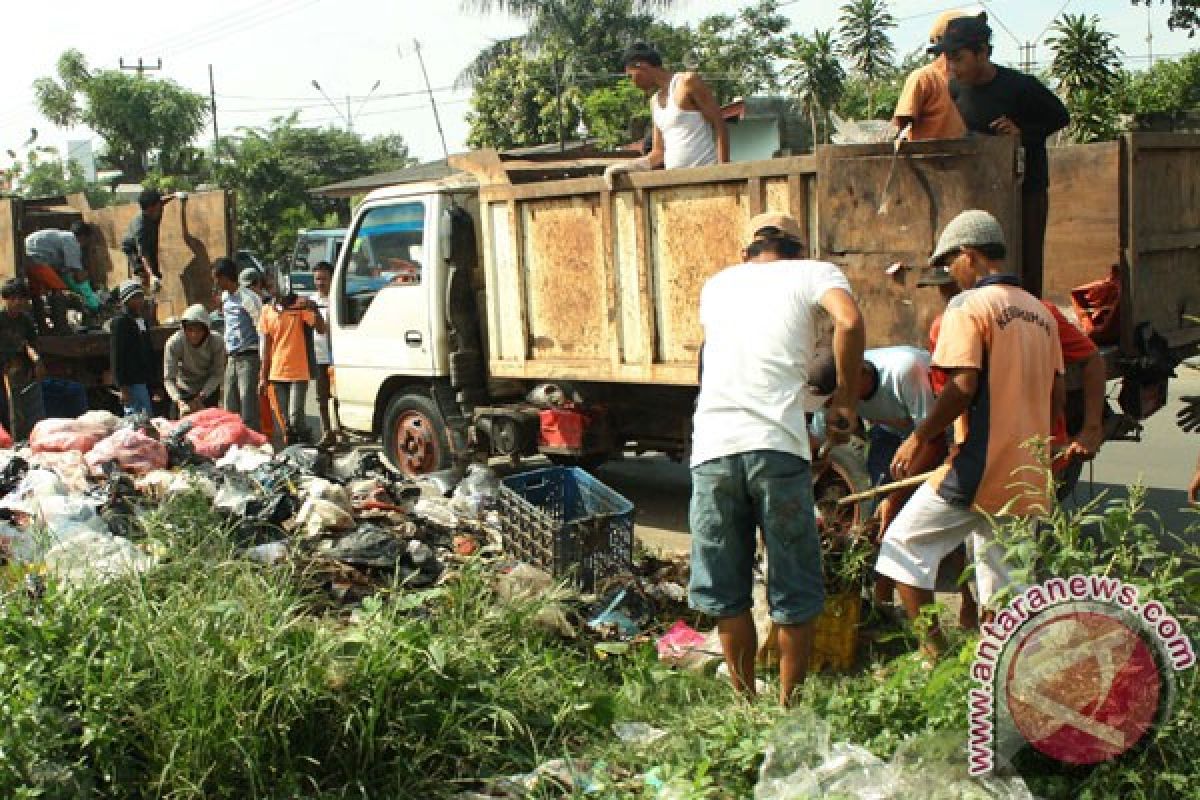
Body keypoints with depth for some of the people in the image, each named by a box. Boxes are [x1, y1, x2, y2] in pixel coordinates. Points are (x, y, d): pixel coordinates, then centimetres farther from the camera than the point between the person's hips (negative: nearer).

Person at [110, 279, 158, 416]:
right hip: (131, 383, -8)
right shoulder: (120, 322, -7)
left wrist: (153, 381, 16)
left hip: (146, 381, 8)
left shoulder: (142, 320, 17)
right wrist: (123, 387, -17)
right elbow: (117, 356, -12)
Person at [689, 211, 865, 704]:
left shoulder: (717, 284, 23)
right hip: (777, 445, -3)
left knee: (725, 591, 15)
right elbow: (849, 321, -11)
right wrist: (844, 400, 0)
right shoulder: (814, 272, 10)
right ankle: (788, 708, 19)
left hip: (710, 446, 4)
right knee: (794, 594, 11)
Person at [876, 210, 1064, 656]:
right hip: (1026, 478, 8)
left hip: (979, 467, -8)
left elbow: (964, 386, -19)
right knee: (1004, 591, 13)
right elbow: (1056, 397, 17)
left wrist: (919, 438, -11)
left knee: (904, 546, 4)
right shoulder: (1040, 312, 15)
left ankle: (934, 653, 2)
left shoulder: (970, 305, -9)